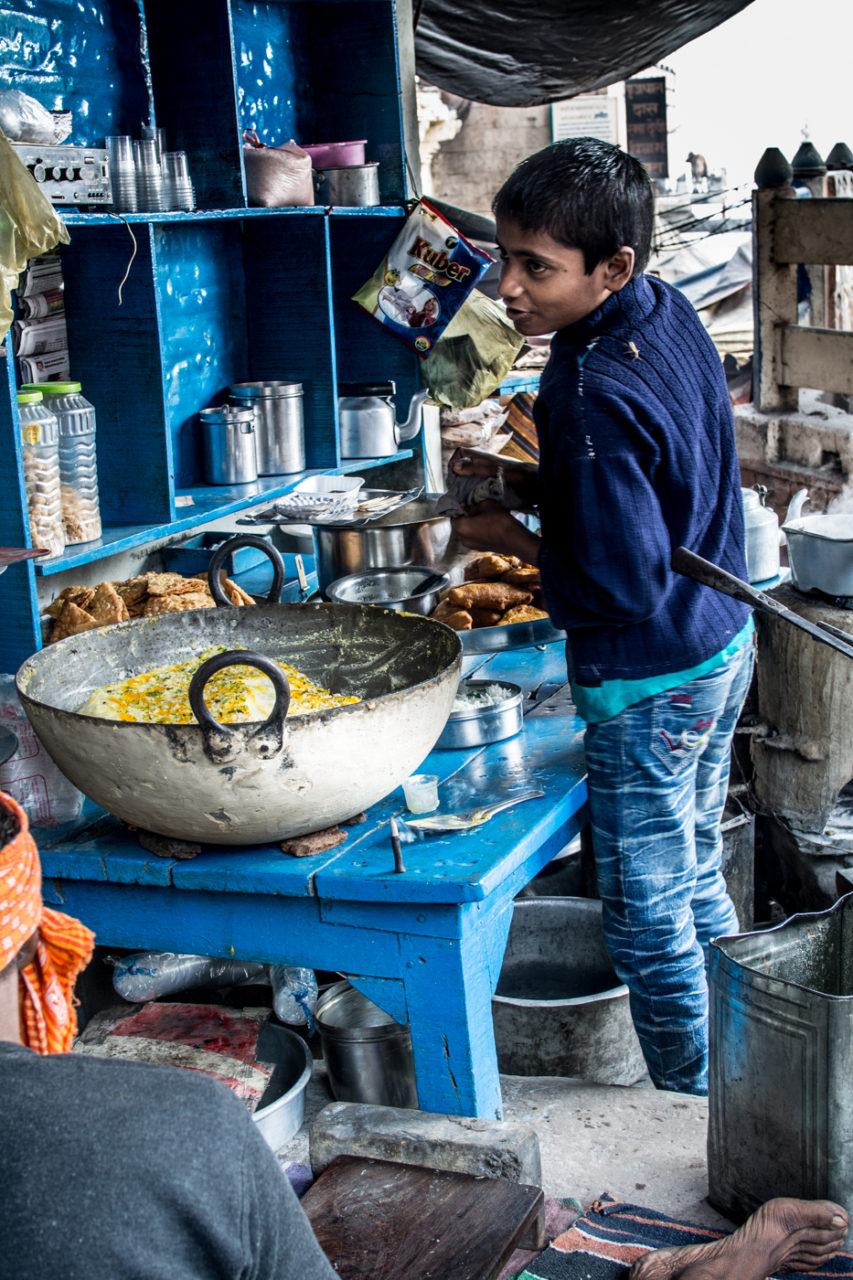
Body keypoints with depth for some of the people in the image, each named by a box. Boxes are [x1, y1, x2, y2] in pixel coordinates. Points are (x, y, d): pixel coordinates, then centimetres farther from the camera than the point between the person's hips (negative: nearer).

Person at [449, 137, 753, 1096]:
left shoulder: (591, 398, -29)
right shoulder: (670, 314, -1)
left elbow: (623, 588, -27)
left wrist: (519, 542, -12)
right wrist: (529, 480, 3)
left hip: (649, 687, -10)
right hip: (724, 649, 10)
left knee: (648, 919, 8)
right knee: (696, 882, 24)